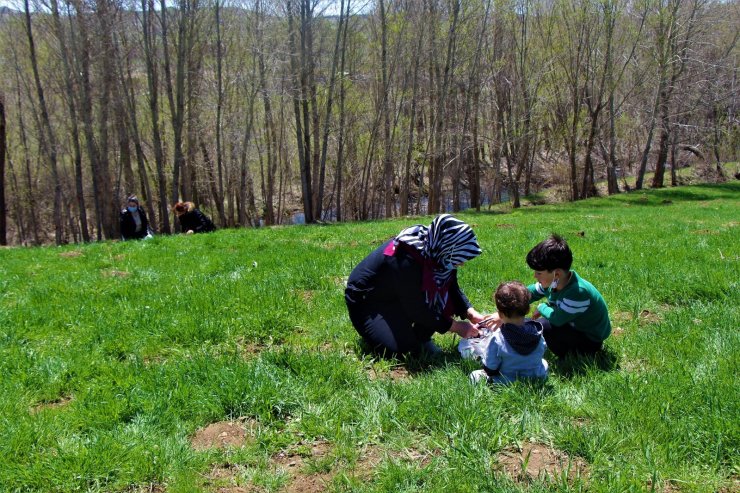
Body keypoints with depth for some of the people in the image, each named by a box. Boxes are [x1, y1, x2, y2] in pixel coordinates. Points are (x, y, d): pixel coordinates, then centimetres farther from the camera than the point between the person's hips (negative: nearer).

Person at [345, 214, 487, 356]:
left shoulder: (435, 251, -14)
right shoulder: (406, 260, -36)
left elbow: (451, 286, 0)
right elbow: (416, 309, -27)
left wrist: (470, 312, -15)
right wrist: (454, 326, -20)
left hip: (396, 296, 7)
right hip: (366, 300, -7)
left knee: (442, 292, -16)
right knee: (401, 349, -23)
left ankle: (421, 338, 2)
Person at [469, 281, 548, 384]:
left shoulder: (497, 339, -28)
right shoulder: (537, 332, -17)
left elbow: (490, 370, -18)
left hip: (507, 384, -3)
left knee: (474, 375, 18)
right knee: (543, 362, 33)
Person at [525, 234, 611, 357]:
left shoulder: (578, 292, -36)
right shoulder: (552, 280, -12)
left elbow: (557, 319, -28)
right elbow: (531, 292, 3)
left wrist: (541, 308, -8)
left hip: (590, 340, -8)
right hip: (576, 324, 8)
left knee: (541, 326, -23)